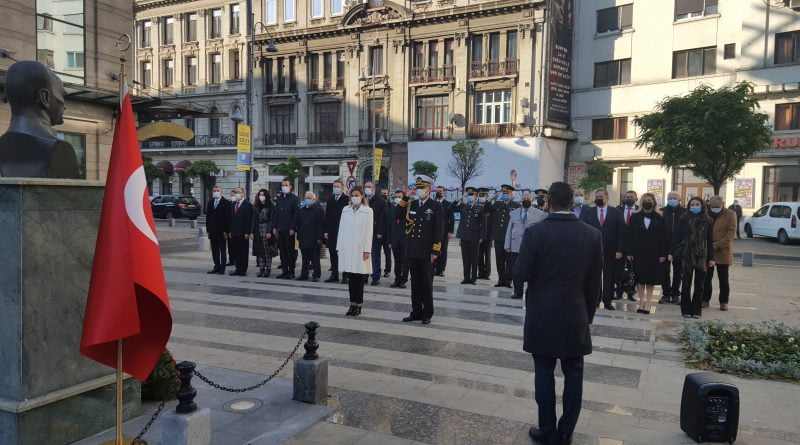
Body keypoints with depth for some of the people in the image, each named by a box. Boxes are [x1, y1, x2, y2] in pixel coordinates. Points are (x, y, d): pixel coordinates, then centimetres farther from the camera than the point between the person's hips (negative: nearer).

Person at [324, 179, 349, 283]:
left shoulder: (346, 199, -5)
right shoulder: (330, 200, 13)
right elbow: (327, 216, 13)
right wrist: (326, 231, 6)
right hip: (331, 232, 5)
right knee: (332, 253, 8)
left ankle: (345, 275, 6)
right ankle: (334, 275, 15)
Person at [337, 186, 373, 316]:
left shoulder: (367, 211, 0)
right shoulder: (345, 210, 10)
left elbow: (369, 232, -4)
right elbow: (341, 229, 11)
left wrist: (367, 250, -9)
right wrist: (339, 247, 6)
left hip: (360, 249, -3)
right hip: (347, 248, 3)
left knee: (359, 277, 0)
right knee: (350, 277, 5)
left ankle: (359, 305, 9)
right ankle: (353, 304, 12)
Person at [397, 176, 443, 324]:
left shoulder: (436, 206, -5)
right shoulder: (411, 204, 9)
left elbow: (439, 230, -9)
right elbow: (398, 215, -2)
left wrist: (436, 251, -13)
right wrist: (405, 198, -7)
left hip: (427, 252, -4)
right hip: (412, 251, 4)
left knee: (426, 283, 6)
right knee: (415, 282, 11)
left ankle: (427, 313, 16)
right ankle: (416, 311, 21)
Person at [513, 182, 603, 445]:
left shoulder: (535, 232, -12)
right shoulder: (592, 235, -3)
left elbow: (520, 275, -13)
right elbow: (594, 283, 1)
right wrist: (588, 316, 12)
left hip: (542, 317, -2)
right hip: (576, 317, 2)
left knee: (544, 374, 9)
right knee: (573, 374, 13)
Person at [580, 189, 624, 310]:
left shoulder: (616, 212, 3)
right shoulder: (588, 213, 5)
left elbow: (621, 232, 0)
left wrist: (619, 250, -7)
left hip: (610, 251, 0)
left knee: (609, 277, 5)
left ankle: (607, 301, 16)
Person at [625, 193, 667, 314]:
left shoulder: (660, 218, 0)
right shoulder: (635, 217, 3)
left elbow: (663, 236, -2)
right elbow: (629, 235, 1)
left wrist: (663, 254, -8)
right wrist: (629, 252, -6)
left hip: (653, 253, -1)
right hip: (638, 253, 1)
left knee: (651, 279, 6)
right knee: (640, 279, 5)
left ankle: (647, 302, 15)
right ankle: (641, 301, 16)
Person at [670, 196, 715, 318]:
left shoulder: (707, 221, 3)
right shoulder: (684, 219, 1)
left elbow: (710, 241, 4)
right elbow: (676, 236, 0)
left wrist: (711, 258, 0)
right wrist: (671, 252, -6)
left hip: (702, 256, 1)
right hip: (686, 255, -1)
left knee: (699, 285, 6)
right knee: (686, 284, 3)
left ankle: (696, 310, 15)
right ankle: (686, 310, 11)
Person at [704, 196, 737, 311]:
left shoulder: (730, 214, -2)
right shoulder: (707, 214, 9)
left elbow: (731, 232, -9)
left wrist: (718, 244, -17)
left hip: (723, 252, -3)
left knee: (723, 279, 5)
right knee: (706, 277, 6)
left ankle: (723, 302, 13)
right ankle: (705, 300, 14)